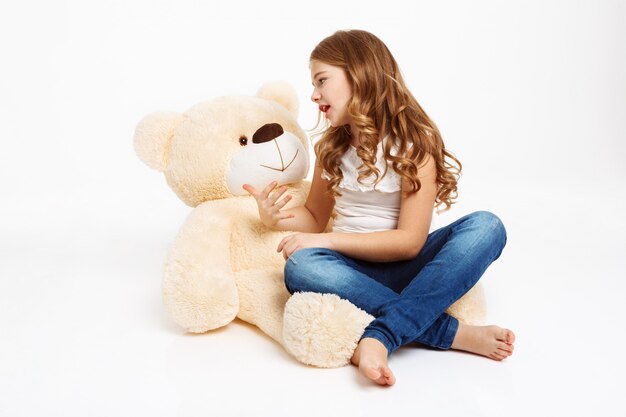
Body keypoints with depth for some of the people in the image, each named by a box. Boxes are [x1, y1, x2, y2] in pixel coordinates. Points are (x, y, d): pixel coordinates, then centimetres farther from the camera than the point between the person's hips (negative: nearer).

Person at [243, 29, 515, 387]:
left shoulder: (415, 142, -8)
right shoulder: (332, 148, 6)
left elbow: (410, 241, -13)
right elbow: (315, 219, 14)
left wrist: (329, 240, -19)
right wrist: (278, 218, -8)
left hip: (404, 266, -2)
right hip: (352, 268, 2)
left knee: (487, 227, -27)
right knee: (301, 266, -32)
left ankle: (380, 338, -38)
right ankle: (452, 333, -28)